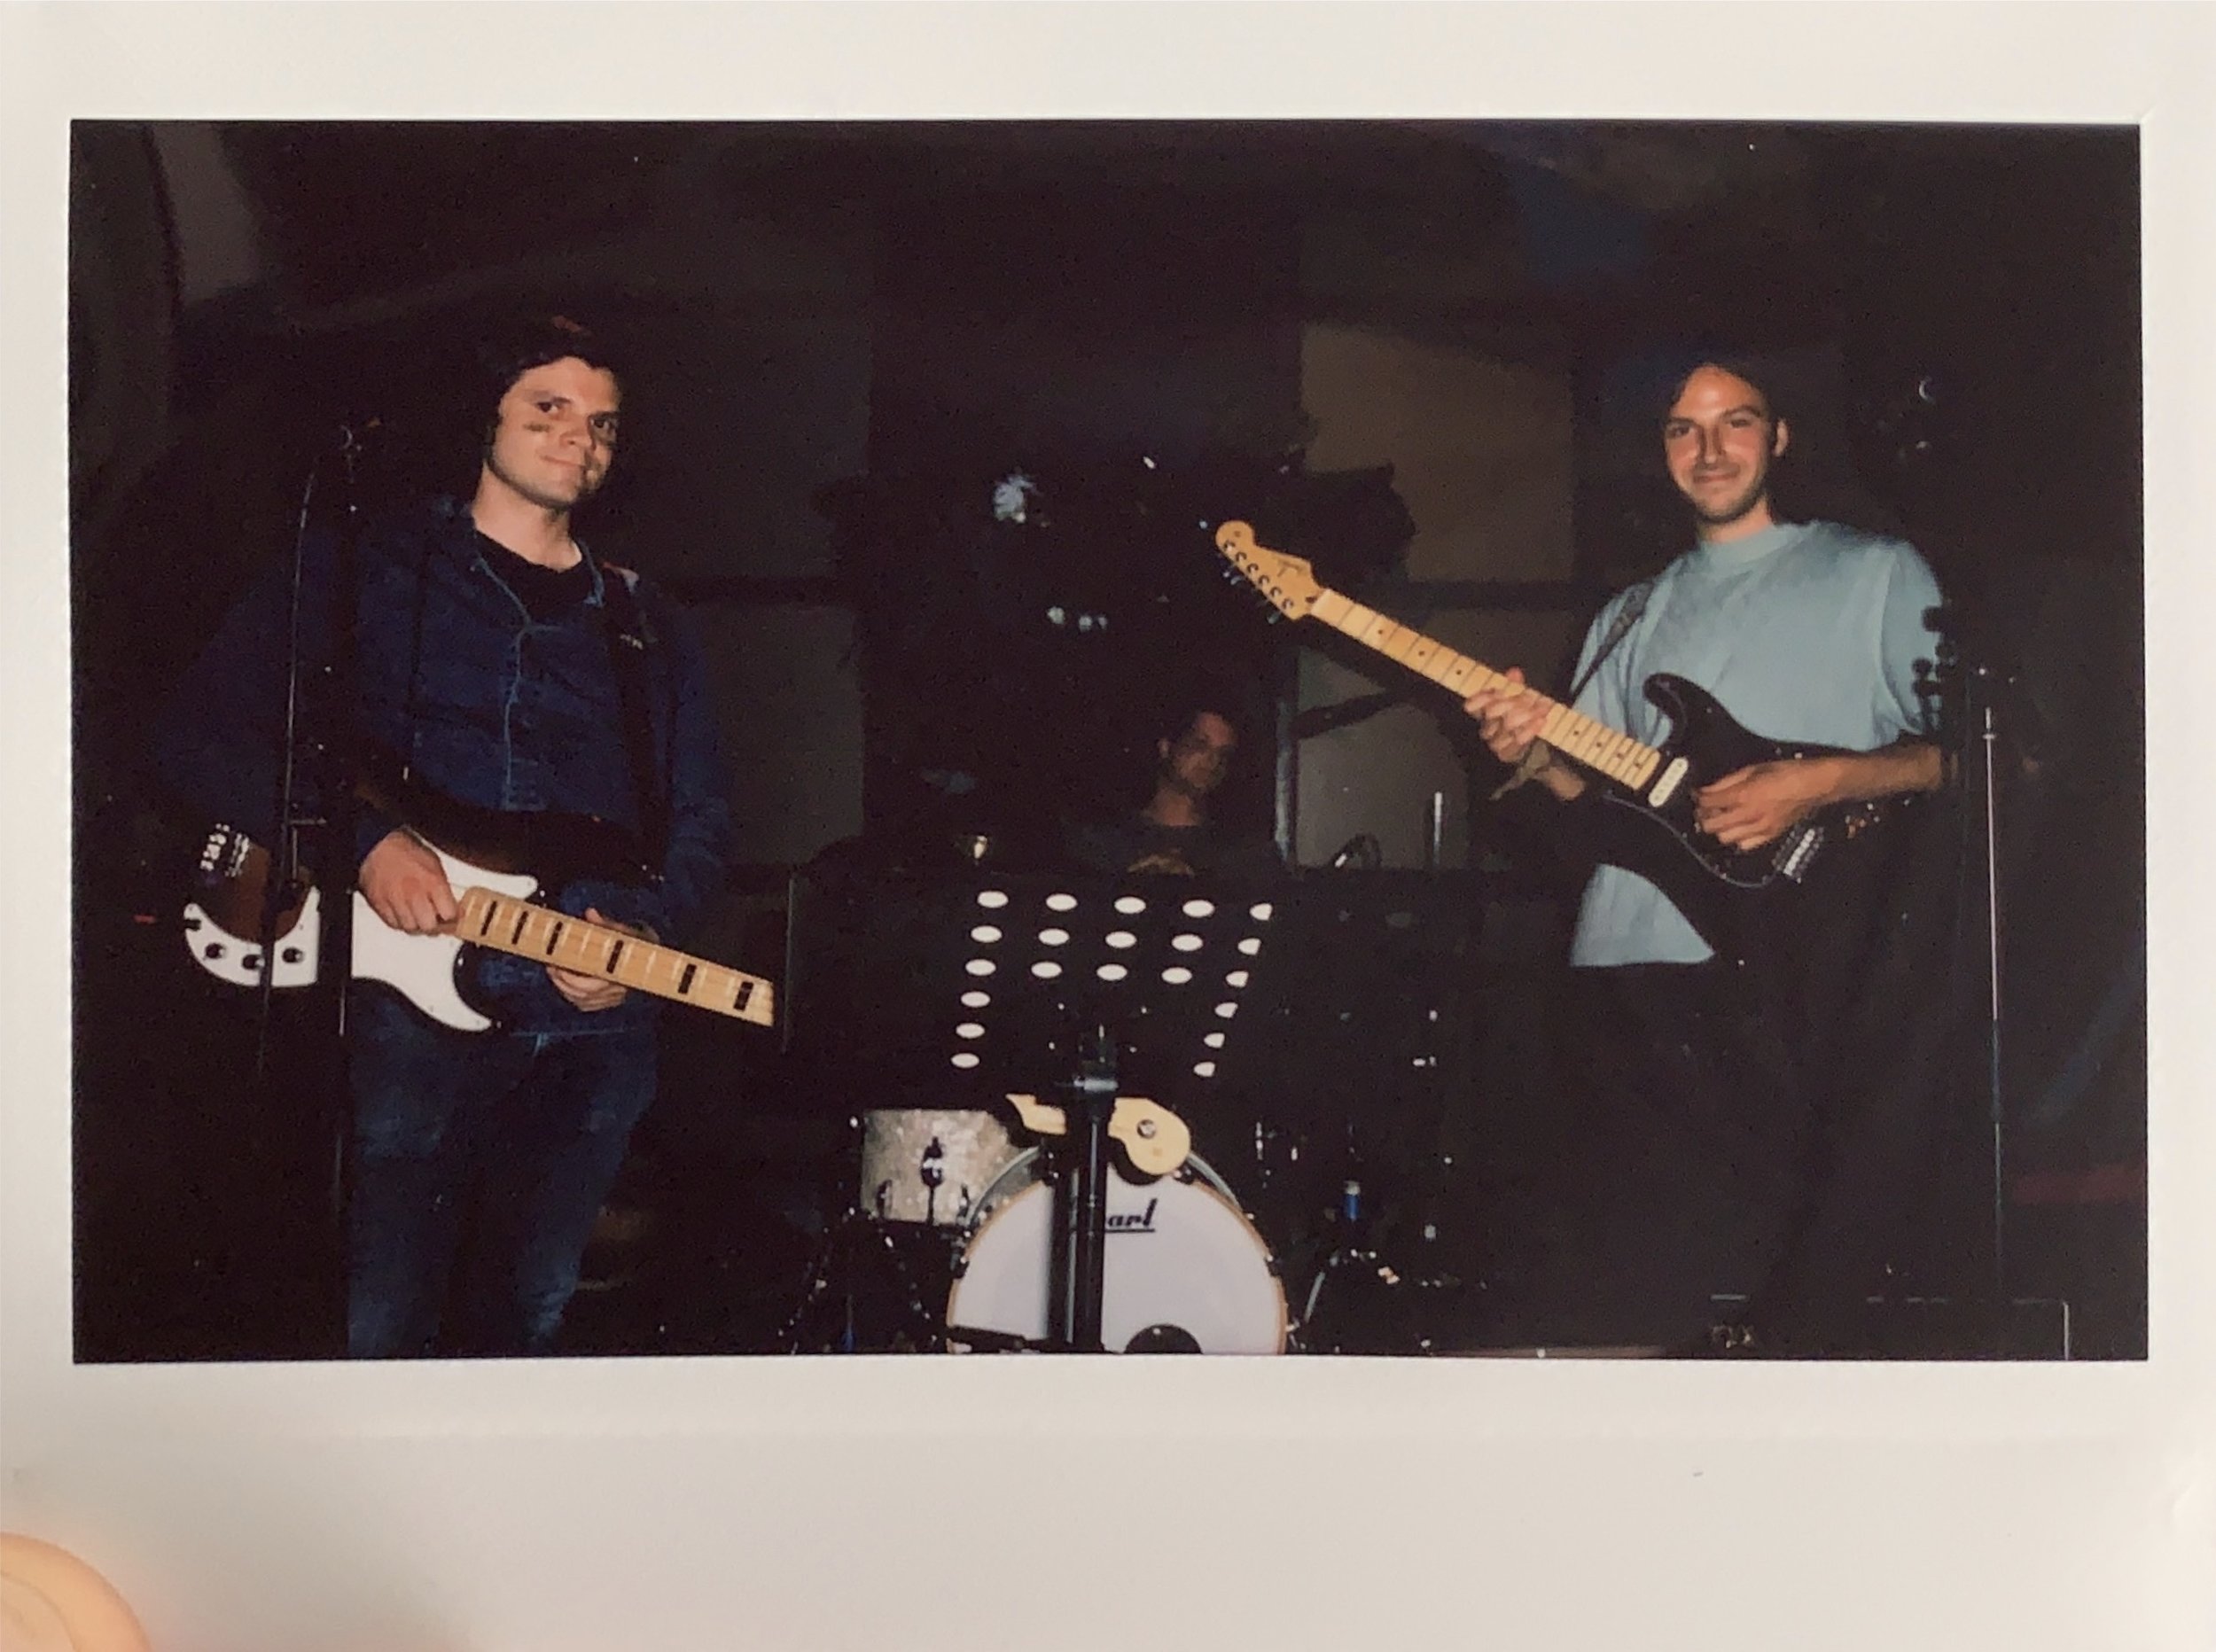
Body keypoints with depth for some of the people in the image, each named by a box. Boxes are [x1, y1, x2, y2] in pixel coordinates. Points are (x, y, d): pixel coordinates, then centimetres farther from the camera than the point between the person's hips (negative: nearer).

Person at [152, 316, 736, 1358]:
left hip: (594, 1025, 4)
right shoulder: (365, 565, 3)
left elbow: (701, 822, 15)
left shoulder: (643, 628, 16)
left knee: (525, 1312, 15)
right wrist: (363, 837, -17)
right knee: (378, 1326, -3)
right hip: (412, 1004, -4)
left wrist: (650, 931, -6)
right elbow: (200, 735, -3)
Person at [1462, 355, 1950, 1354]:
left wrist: (1820, 782, -13)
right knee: (1635, 1288, 3)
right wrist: (1541, 760, -3)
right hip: (1630, 962, 4)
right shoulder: (1628, 621, 23)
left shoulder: (1876, 574, 10)